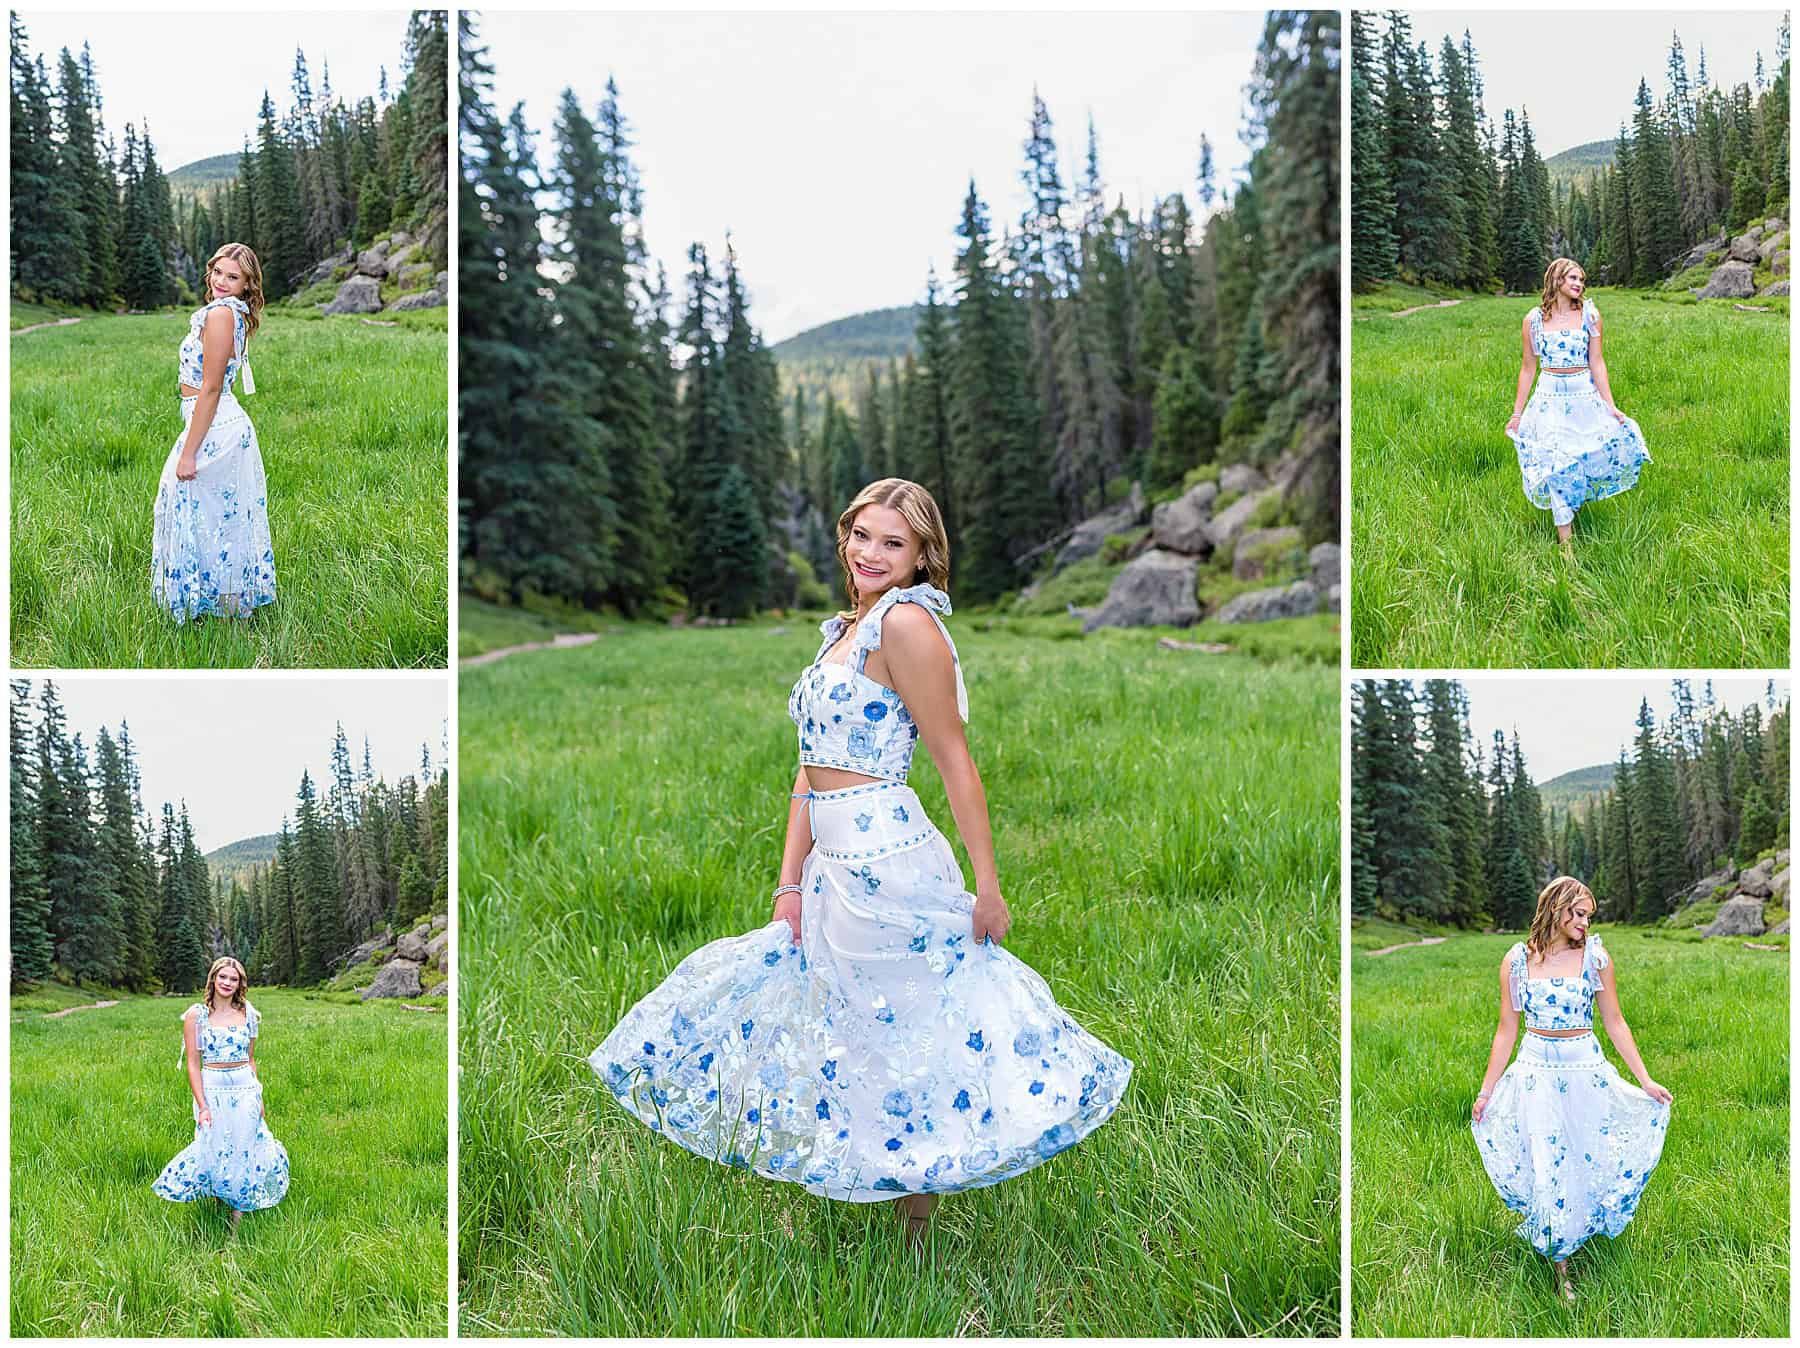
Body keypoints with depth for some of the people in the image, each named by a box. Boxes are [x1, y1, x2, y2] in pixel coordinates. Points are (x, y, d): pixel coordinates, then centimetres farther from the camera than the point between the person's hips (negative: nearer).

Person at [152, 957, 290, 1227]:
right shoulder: (196, 1015, -4)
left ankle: (237, 1225, 14)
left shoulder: (248, 1014, 6)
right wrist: (202, 1106, -12)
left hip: (246, 1090, 2)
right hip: (213, 1091, -2)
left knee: (244, 1154, 4)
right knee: (215, 1153, 0)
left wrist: (259, 1098, 8)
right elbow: (192, 1063, -6)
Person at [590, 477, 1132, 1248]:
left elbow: (955, 762, -13)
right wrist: (792, 882, 7)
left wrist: (986, 886, -14)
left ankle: (918, 1244, 12)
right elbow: (812, 767, 13)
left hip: (886, 860, -9)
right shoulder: (843, 630, 15)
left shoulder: (906, 623, -12)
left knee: (900, 1049, 0)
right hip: (834, 865, 9)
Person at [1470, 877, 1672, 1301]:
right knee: (1543, 1167, 2)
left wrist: (1646, 1080, 0)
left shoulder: (1595, 957, -2)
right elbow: (1506, 1031, 4)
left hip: (1586, 1072, 0)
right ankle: (1560, 1266, 16)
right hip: (1536, 1074, 0)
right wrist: (1486, 1091, 4)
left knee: (1584, 1163, 6)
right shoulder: (1517, 960, -2)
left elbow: (1615, 1023, 3)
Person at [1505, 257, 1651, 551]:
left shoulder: (1589, 315, -1)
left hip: (1585, 397, 0)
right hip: (1550, 401, 0)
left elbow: (1597, 362, -1)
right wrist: (1517, 413, 7)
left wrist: (1610, 405, -7)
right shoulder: (1534, 319, 0)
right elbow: (1528, 368, 6)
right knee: (1556, 469, -3)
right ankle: (1565, 543, 2)